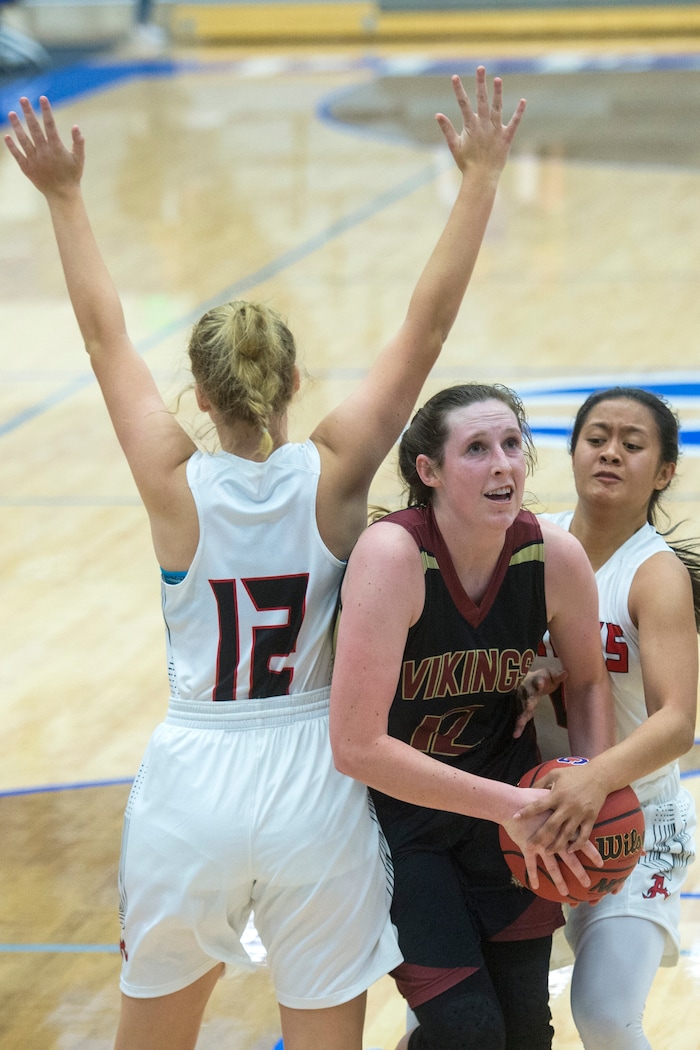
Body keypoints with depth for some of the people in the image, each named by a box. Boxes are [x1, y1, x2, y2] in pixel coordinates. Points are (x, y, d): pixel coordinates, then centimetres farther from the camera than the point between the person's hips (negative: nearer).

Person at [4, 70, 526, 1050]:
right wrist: (481, 177, -2)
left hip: (191, 791, 0)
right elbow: (427, 325, -6)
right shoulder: (334, 475, -9)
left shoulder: (177, 485, -8)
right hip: (316, 789, 0)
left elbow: (106, 337, 3)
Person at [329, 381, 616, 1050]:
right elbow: (357, 746, -31)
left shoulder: (556, 557, -14)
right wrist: (509, 805, -28)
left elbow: (588, 682, 8)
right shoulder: (392, 554, -28)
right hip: (398, 809, -4)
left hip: (506, 799, 4)